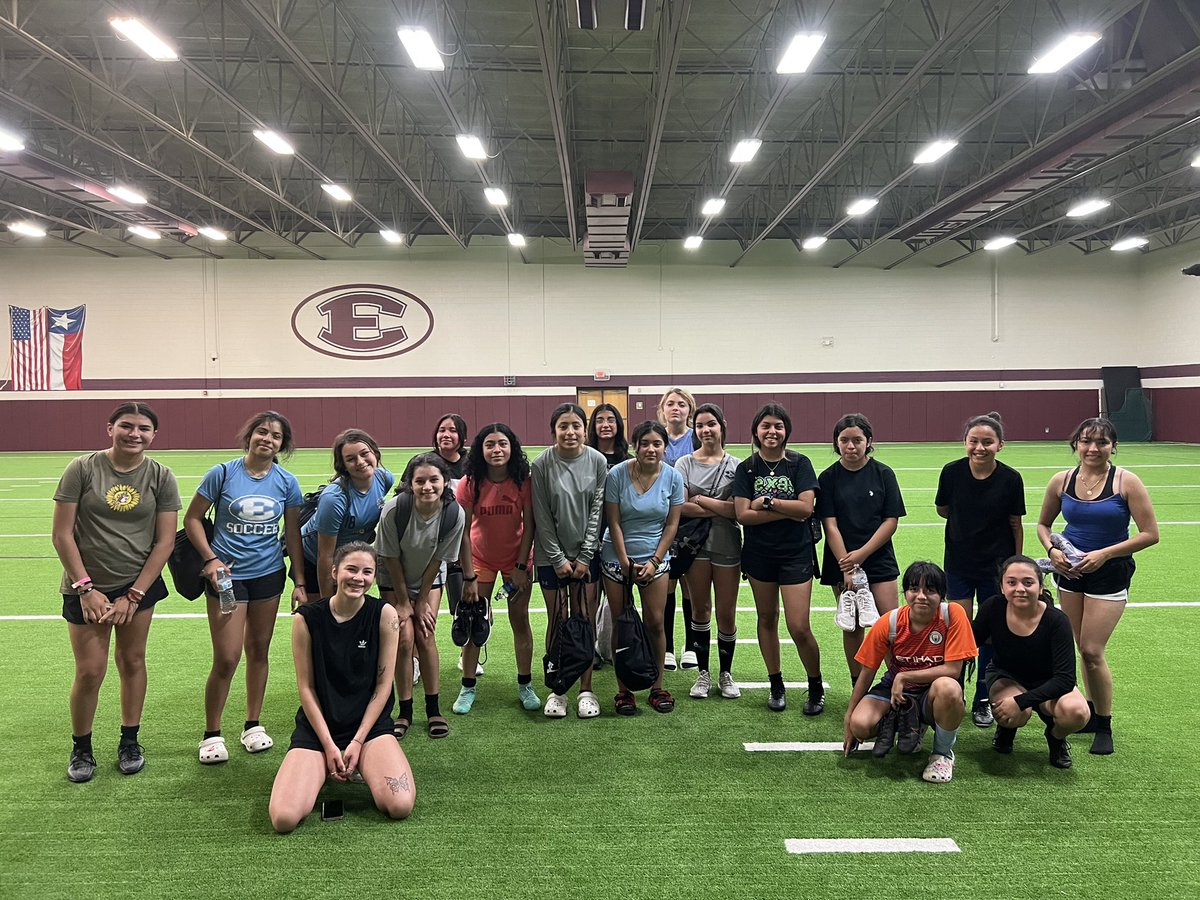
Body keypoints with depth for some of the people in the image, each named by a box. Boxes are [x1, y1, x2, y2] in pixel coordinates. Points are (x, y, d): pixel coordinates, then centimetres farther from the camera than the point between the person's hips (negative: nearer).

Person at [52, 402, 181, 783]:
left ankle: (129, 741, 27)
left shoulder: (160, 476, -4)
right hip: (86, 588, -1)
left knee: (133, 661, 10)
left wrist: (134, 595, -6)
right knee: (90, 671, 0)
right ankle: (81, 748, 23)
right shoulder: (82, 469, -8)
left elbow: (165, 541, -3)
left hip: (139, 585, 1)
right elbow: (62, 534, -7)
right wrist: (86, 588, -10)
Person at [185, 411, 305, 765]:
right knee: (226, 659, -4)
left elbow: (293, 534, 6)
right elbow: (192, 518, 0)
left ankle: (253, 724, 29)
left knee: (259, 650, 13)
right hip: (227, 575, -3)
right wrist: (210, 559, -12)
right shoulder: (223, 473, -7)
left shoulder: (287, 482, 0)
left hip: (268, 574, 3)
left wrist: (300, 583, 4)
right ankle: (211, 734, 14)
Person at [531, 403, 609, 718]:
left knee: (585, 621, 4)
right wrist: (558, 559, -7)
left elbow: (597, 510, -3)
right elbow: (542, 517, -6)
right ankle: (556, 690, 17)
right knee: (557, 621, 5)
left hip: (586, 554, 1)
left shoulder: (597, 461, -4)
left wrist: (584, 556, -6)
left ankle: (586, 690, 16)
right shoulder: (542, 465, -8)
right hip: (551, 556, -1)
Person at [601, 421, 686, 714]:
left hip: (655, 559, 1)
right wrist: (625, 562, -11)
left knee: (655, 623, 1)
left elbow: (671, 524, -1)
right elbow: (614, 522, -8)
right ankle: (623, 690, 13)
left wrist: (655, 561, -7)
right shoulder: (617, 475, -10)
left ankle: (657, 688, 16)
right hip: (617, 558, -1)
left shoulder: (673, 478, -5)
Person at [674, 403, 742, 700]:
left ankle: (725, 673, 22)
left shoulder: (735, 465, 0)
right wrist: (722, 508, -12)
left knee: (726, 614, 4)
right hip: (695, 544, 0)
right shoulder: (685, 463, 0)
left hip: (727, 546, 0)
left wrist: (700, 499, -10)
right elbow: (681, 507, -11)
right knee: (700, 610, 10)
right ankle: (703, 673, 22)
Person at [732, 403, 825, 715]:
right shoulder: (746, 468, 0)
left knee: (799, 628, -7)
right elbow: (743, 514, -11)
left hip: (795, 553, -3)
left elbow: (806, 507, -15)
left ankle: (816, 687, 16)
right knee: (767, 619, 13)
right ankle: (776, 686, 29)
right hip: (759, 554, 3)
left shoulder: (799, 463, -3)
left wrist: (767, 502, -14)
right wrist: (788, 511, -16)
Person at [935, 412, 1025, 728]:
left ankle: (983, 701, 25)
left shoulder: (1011, 479, -11)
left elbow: (1016, 525, -2)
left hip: (996, 565, 0)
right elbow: (943, 510, 5)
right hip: (958, 563, 0)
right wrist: (969, 520, -6)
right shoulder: (952, 472, -11)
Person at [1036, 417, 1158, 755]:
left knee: (1092, 651, -7)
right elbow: (1043, 524, 12)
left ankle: (1104, 727, 11)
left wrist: (1104, 554, -17)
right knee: (1083, 648, 13)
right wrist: (1052, 550, -7)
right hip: (1070, 571, 4)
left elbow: (1150, 534, -12)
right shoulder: (1061, 481, -2)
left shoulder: (1126, 482, -13)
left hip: (1109, 573, -4)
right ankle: (1092, 713, 29)